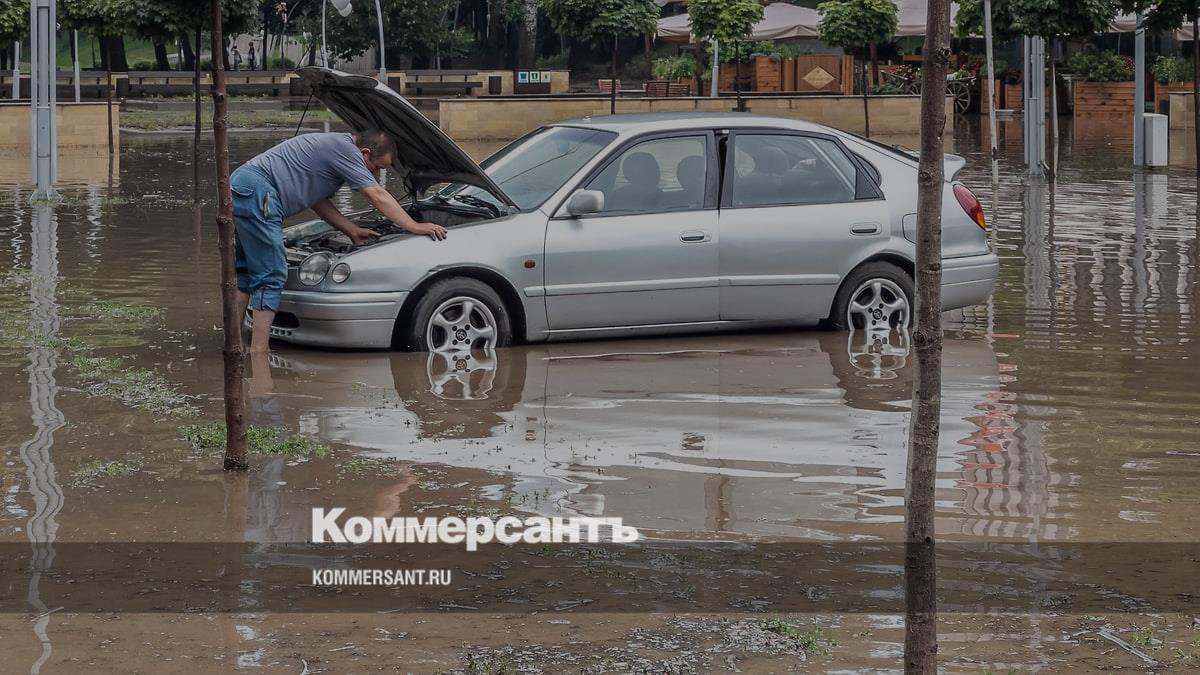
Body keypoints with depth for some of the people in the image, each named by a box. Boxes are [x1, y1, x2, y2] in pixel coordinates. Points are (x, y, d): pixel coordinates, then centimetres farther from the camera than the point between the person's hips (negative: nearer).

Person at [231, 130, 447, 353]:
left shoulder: (331, 146, 23)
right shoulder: (344, 150, -8)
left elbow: (318, 200, 28)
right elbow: (378, 196, -8)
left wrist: (353, 231, 24)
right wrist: (415, 227, -3)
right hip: (257, 192, -11)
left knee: (248, 272, 17)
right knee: (271, 276, -10)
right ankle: (258, 352, -12)